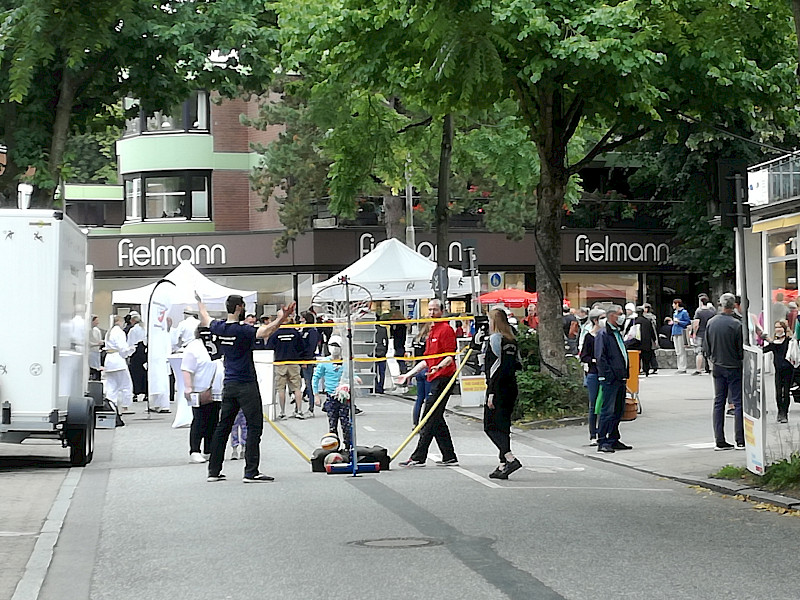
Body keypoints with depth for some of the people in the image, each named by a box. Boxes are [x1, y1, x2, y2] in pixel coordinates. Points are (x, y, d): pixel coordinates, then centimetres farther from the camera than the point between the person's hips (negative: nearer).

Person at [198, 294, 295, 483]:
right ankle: (251, 472, -9)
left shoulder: (219, 327, 5)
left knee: (223, 426, 12)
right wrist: (281, 319, -43)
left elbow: (205, 320, 27)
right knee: (254, 426, -4)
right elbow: (264, 333, -34)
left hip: (228, 385, 8)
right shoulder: (242, 330, -16)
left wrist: (199, 302, 45)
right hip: (246, 385, -8)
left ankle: (214, 471, 16)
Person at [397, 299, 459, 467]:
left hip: (443, 377, -10)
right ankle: (449, 457, 13)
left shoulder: (446, 329, -8)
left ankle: (418, 457, -10)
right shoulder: (432, 332, 21)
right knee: (437, 419, 10)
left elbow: (451, 357, -16)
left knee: (429, 419, -10)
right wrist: (408, 374, 26)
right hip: (435, 379, 10)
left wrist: (439, 366, -34)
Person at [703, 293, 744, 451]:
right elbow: (741, 349, -11)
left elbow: (706, 347, 5)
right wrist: (741, 359, 7)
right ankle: (740, 440, -1)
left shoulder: (711, 323, -1)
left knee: (718, 402, 9)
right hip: (734, 368, -5)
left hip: (717, 368, 5)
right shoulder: (736, 324, -16)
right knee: (738, 403, 1)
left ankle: (719, 441, 8)